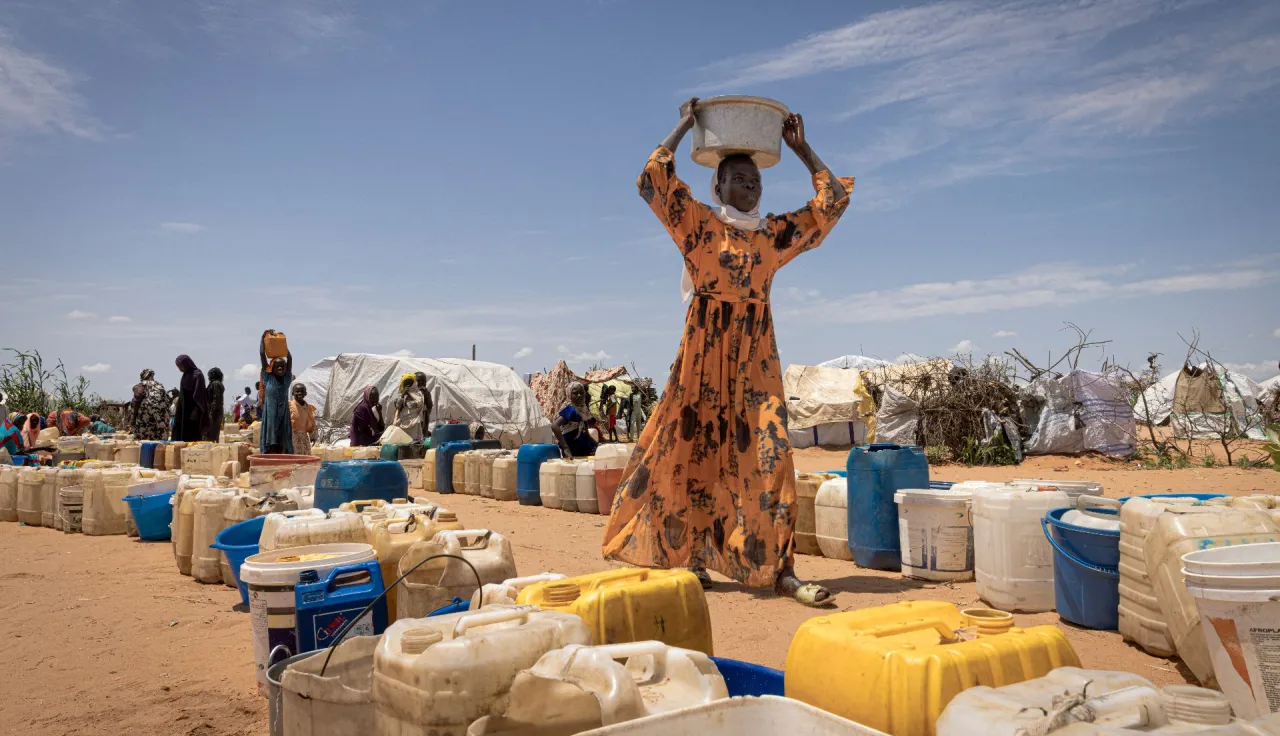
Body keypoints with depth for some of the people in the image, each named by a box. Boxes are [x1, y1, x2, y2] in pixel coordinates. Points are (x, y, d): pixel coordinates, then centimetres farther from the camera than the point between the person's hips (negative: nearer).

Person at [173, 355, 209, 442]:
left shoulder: (198, 375, -11)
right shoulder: (185, 375, 14)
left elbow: (199, 394, -17)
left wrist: (196, 411, -24)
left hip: (193, 410, -9)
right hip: (184, 410, 9)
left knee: (193, 438, -8)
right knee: (178, 434, 4)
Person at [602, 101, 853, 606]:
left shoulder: (773, 234, 14)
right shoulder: (698, 224, 5)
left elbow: (833, 200, 18)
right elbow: (654, 179, -6)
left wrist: (800, 149, 17)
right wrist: (684, 126, 3)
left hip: (756, 354, 3)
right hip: (706, 348, -2)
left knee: (768, 454, -7)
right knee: (698, 448, 1)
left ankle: (780, 570, -7)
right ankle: (693, 557, 14)